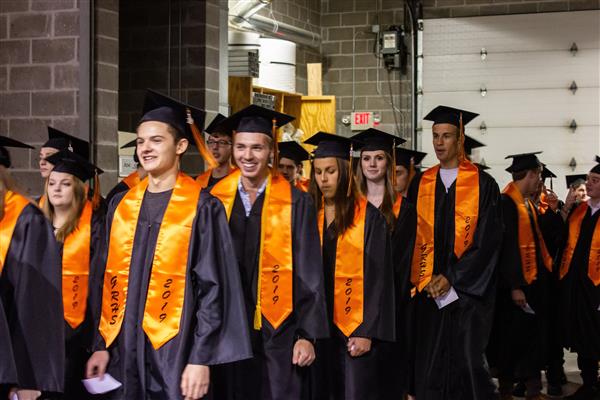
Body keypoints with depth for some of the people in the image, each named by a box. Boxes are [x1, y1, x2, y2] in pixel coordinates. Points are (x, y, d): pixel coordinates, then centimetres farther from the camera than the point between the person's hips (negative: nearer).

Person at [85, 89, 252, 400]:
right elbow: (108, 281, 12)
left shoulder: (202, 208, -5)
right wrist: (101, 345, 5)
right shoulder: (121, 205, 9)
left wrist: (201, 359, -13)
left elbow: (213, 288, -8)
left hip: (175, 353, -4)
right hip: (123, 350, 4)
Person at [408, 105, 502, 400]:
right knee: (429, 366, 2)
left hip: (467, 292, -3)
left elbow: (487, 242, -6)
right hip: (428, 294, 3)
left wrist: (451, 279, -12)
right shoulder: (421, 185, 9)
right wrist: (427, 282, -6)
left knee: (466, 362, -5)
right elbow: (413, 238, 8)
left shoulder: (482, 185, -1)